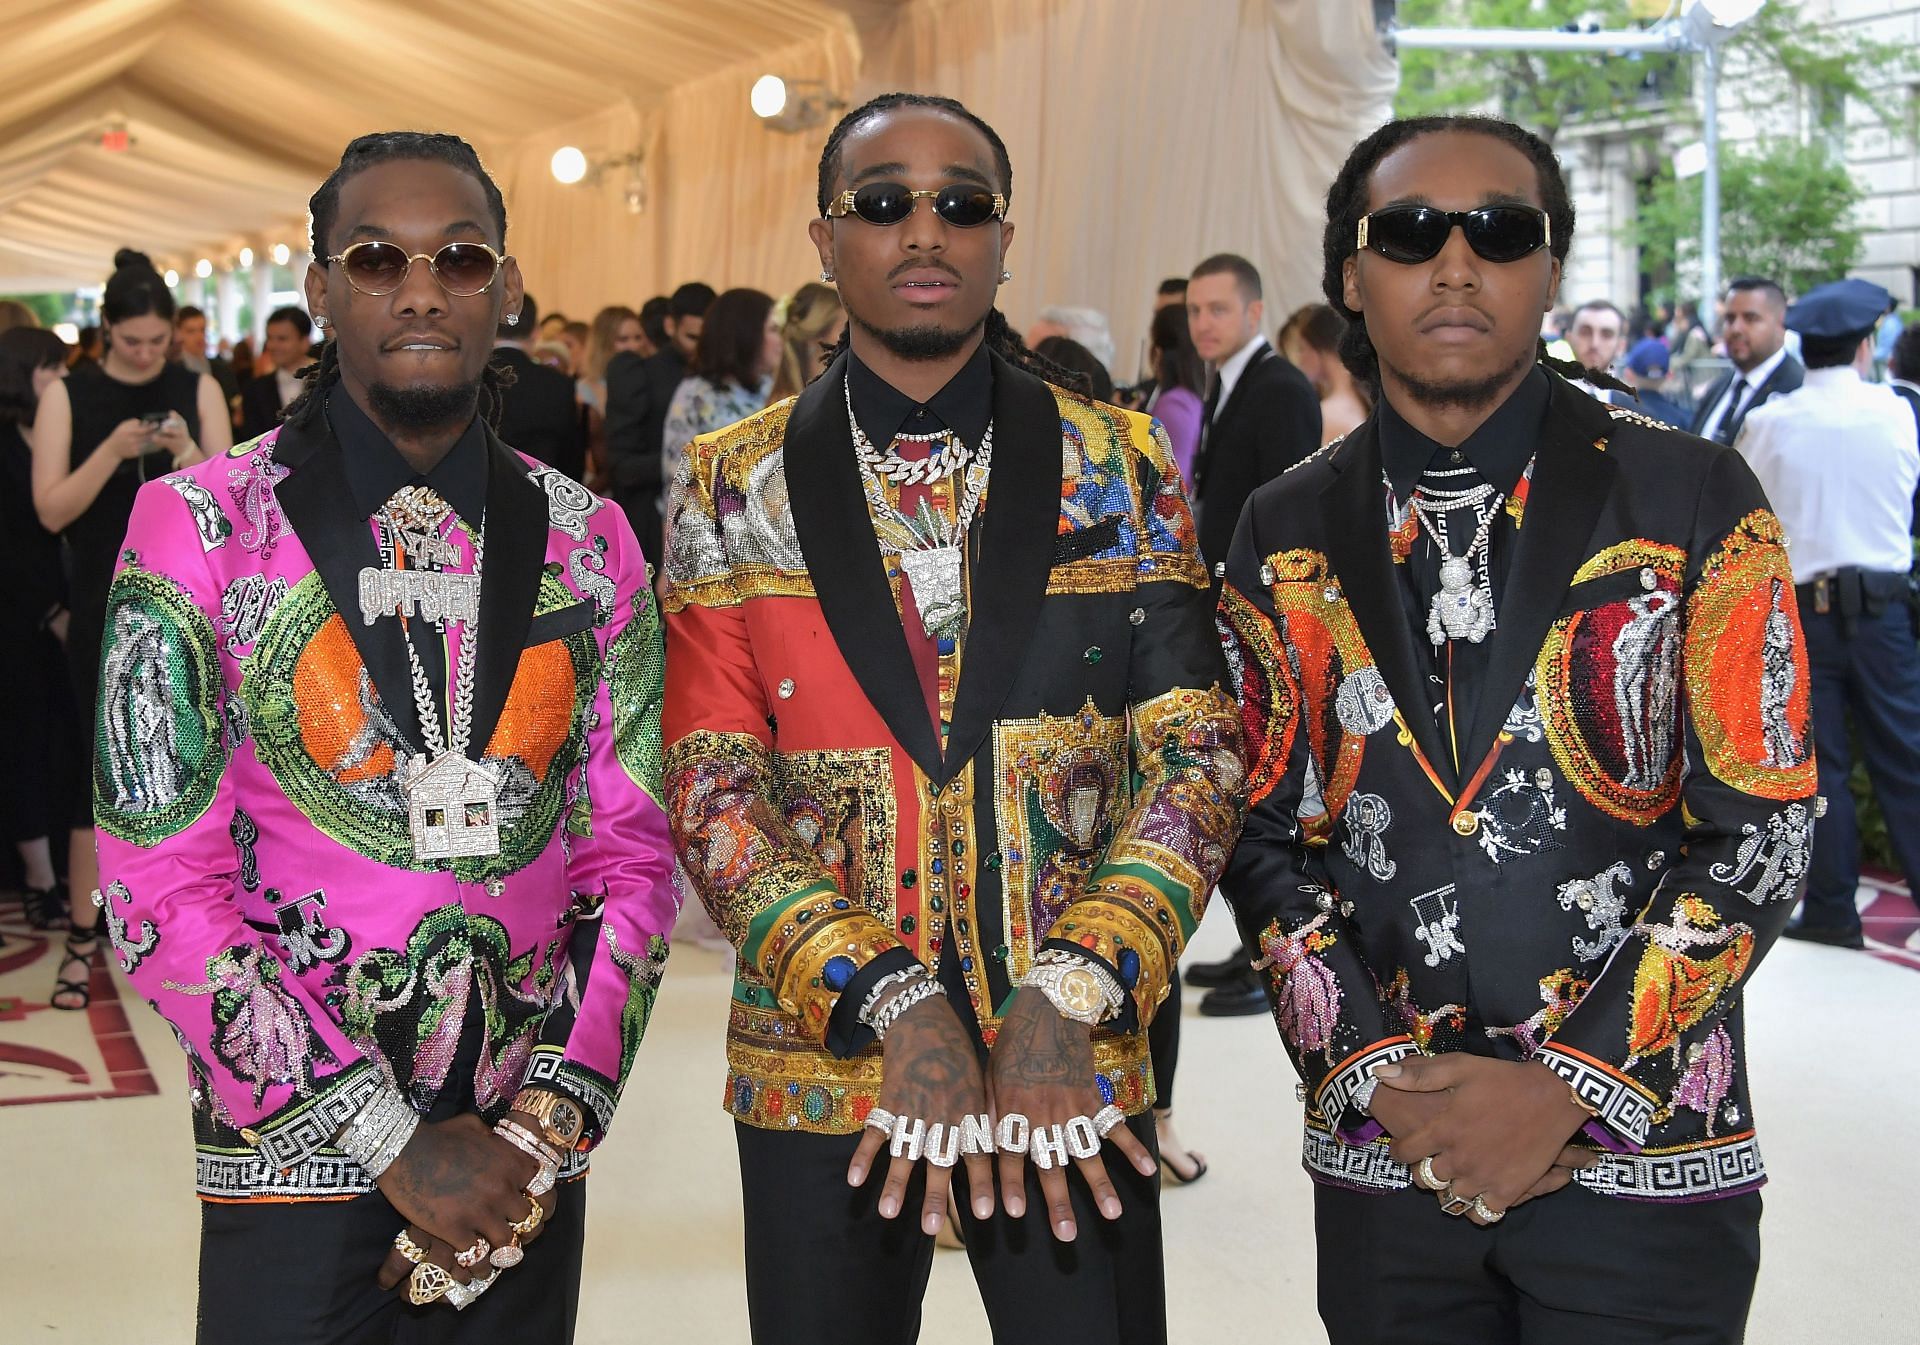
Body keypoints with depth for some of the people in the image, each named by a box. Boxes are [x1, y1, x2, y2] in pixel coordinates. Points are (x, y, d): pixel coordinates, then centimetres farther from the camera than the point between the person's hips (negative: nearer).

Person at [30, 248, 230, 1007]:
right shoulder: (68, 396, -1)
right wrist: (112, 450, -21)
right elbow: (51, 510, -8)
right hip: (105, 610, -1)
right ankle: (82, 939, 5)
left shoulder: (197, 390, 1)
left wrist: (185, 451, -21)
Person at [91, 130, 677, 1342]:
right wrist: (393, 1144, -12)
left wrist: (547, 1124, -8)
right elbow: (162, 892, -9)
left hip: (527, 1165, 3)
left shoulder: (588, 544, 5)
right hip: (297, 1159, -3)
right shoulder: (200, 528, -5)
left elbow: (631, 855, 5)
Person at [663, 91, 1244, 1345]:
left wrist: (1066, 1002, -15)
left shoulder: (1119, 466, 2)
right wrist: (894, 1005, -16)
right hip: (820, 1069, 0)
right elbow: (712, 792, -4)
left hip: (1074, 1066, 0)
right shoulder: (733, 487, 1)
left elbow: (1195, 757, -3)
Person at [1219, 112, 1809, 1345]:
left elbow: (1761, 830, -6)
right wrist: (1378, 1073, -7)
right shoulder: (1288, 535, 4)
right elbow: (1263, 835, 5)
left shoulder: (1695, 501, -4)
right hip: (1381, 1157, 2)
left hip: (1646, 1152, -2)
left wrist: (1568, 1087, -12)